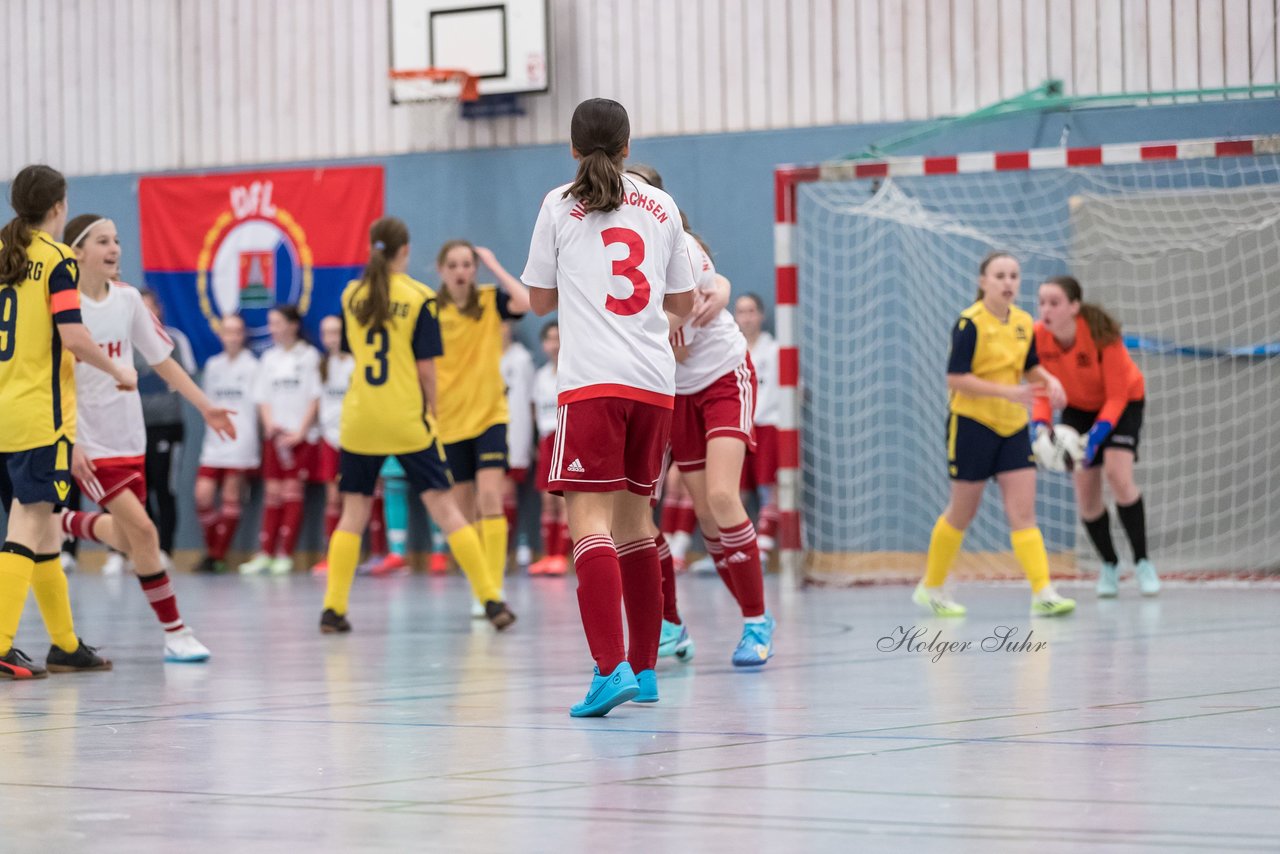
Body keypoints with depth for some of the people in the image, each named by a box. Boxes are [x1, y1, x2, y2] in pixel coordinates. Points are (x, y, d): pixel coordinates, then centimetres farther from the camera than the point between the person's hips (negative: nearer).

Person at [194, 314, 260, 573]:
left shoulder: (251, 366, -1)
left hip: (241, 442, -4)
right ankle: (211, 551, 9)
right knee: (203, 495, -5)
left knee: (231, 498, -3)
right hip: (214, 442, 4)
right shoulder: (213, 365, 14)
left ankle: (219, 556, 2)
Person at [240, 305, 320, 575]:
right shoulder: (269, 358, 13)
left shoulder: (309, 356, -1)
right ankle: (265, 553, 1)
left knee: (292, 492, -6)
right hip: (274, 435, 4)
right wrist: (270, 424, -7)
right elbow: (263, 397, 11)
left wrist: (300, 432, -10)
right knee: (272, 493, 1)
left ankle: (285, 555, -5)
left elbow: (315, 398, -4)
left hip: (301, 434, -4)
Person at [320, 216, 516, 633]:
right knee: (443, 507, 1)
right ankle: (491, 600, 0)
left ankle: (333, 609, 3)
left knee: (354, 513, 9)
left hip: (359, 421, 3)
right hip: (407, 419, -3)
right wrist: (432, 408, 7)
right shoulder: (419, 297, -5)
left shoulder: (351, 295, 5)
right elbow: (425, 367, -7)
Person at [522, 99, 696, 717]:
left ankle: (612, 667, -29)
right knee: (634, 515, 16)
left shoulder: (560, 206, 3)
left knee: (590, 518, -12)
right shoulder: (662, 208, 13)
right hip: (654, 381, 5)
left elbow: (541, 300, 11)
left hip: (593, 380, -4)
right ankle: (644, 670, 21)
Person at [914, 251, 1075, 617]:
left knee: (1023, 511, -4)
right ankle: (930, 588, 25)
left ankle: (1043, 594, -11)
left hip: (1013, 426, 5)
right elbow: (955, 378, -18)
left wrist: (1049, 380, -4)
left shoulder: (1024, 322, 3)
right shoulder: (970, 323, -15)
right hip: (972, 423, -5)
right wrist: (1007, 391, -26)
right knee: (962, 512, 7)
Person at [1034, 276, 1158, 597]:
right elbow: (1040, 390, -11)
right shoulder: (1037, 336, -23)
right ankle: (1108, 564, 21)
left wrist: (1097, 434, -39)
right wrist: (1041, 425, -30)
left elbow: (1116, 395, -27)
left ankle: (1142, 562, -9)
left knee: (1118, 475, -23)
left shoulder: (1102, 335, -33)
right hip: (1077, 408, 4)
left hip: (1123, 402, -4)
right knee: (1085, 490, -2)